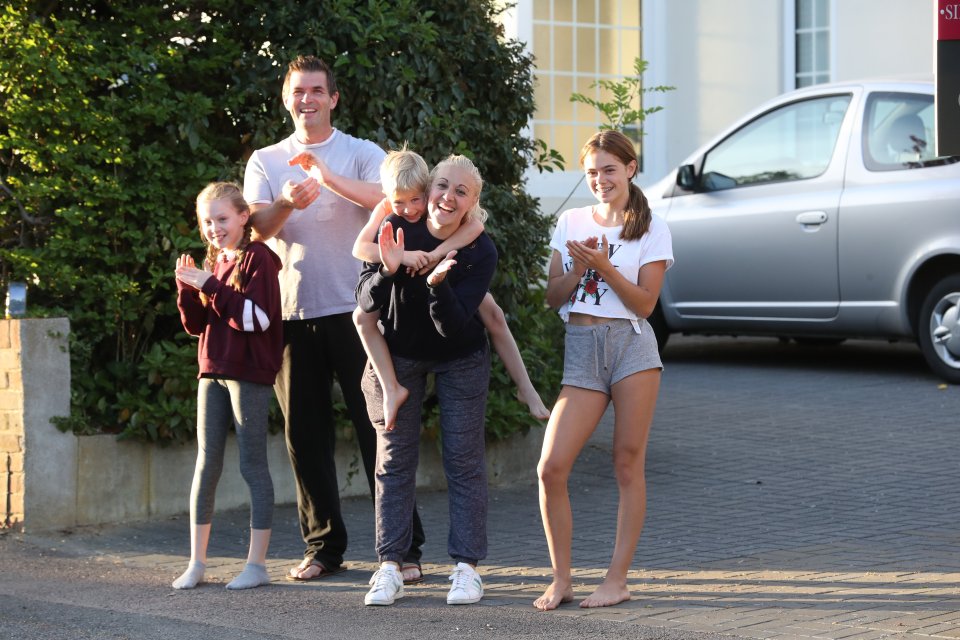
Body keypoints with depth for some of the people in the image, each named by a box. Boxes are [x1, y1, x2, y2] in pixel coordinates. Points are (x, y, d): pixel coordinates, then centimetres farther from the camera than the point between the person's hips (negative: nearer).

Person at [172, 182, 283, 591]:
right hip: (213, 372, 7)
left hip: (250, 375, -7)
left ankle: (257, 564, 2)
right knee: (206, 464, 6)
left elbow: (257, 317, -19)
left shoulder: (257, 257, -8)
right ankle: (196, 563, 9)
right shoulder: (212, 263, 13)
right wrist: (187, 288, -4)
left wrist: (210, 286, -21)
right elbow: (195, 325, 13)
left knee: (253, 465, -2)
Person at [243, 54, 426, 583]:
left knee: (378, 427, -4)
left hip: (354, 309, -3)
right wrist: (285, 204, -24)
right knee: (306, 435, 6)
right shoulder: (265, 162, 13)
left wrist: (329, 178, -26)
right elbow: (256, 227, -2)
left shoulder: (362, 154, 6)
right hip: (293, 314, 3)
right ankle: (323, 547, 16)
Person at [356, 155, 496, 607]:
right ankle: (389, 568, 1)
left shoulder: (480, 251, -21)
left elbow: (454, 326, -27)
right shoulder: (397, 229, -19)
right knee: (394, 458, -1)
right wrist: (387, 271, -40)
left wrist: (437, 284, -44)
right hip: (397, 355, 1)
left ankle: (466, 568, 1)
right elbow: (366, 303, -21)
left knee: (463, 459, -3)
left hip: (459, 359, -1)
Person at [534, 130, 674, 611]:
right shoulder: (570, 222, 12)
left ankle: (617, 579, 7)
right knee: (551, 467, -7)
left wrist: (604, 266, -16)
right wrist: (578, 268, -9)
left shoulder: (652, 229, 3)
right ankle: (561, 580, 4)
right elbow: (553, 296, 9)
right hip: (581, 347, 3)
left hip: (632, 345, -3)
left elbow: (645, 302, -4)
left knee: (628, 465, 0)